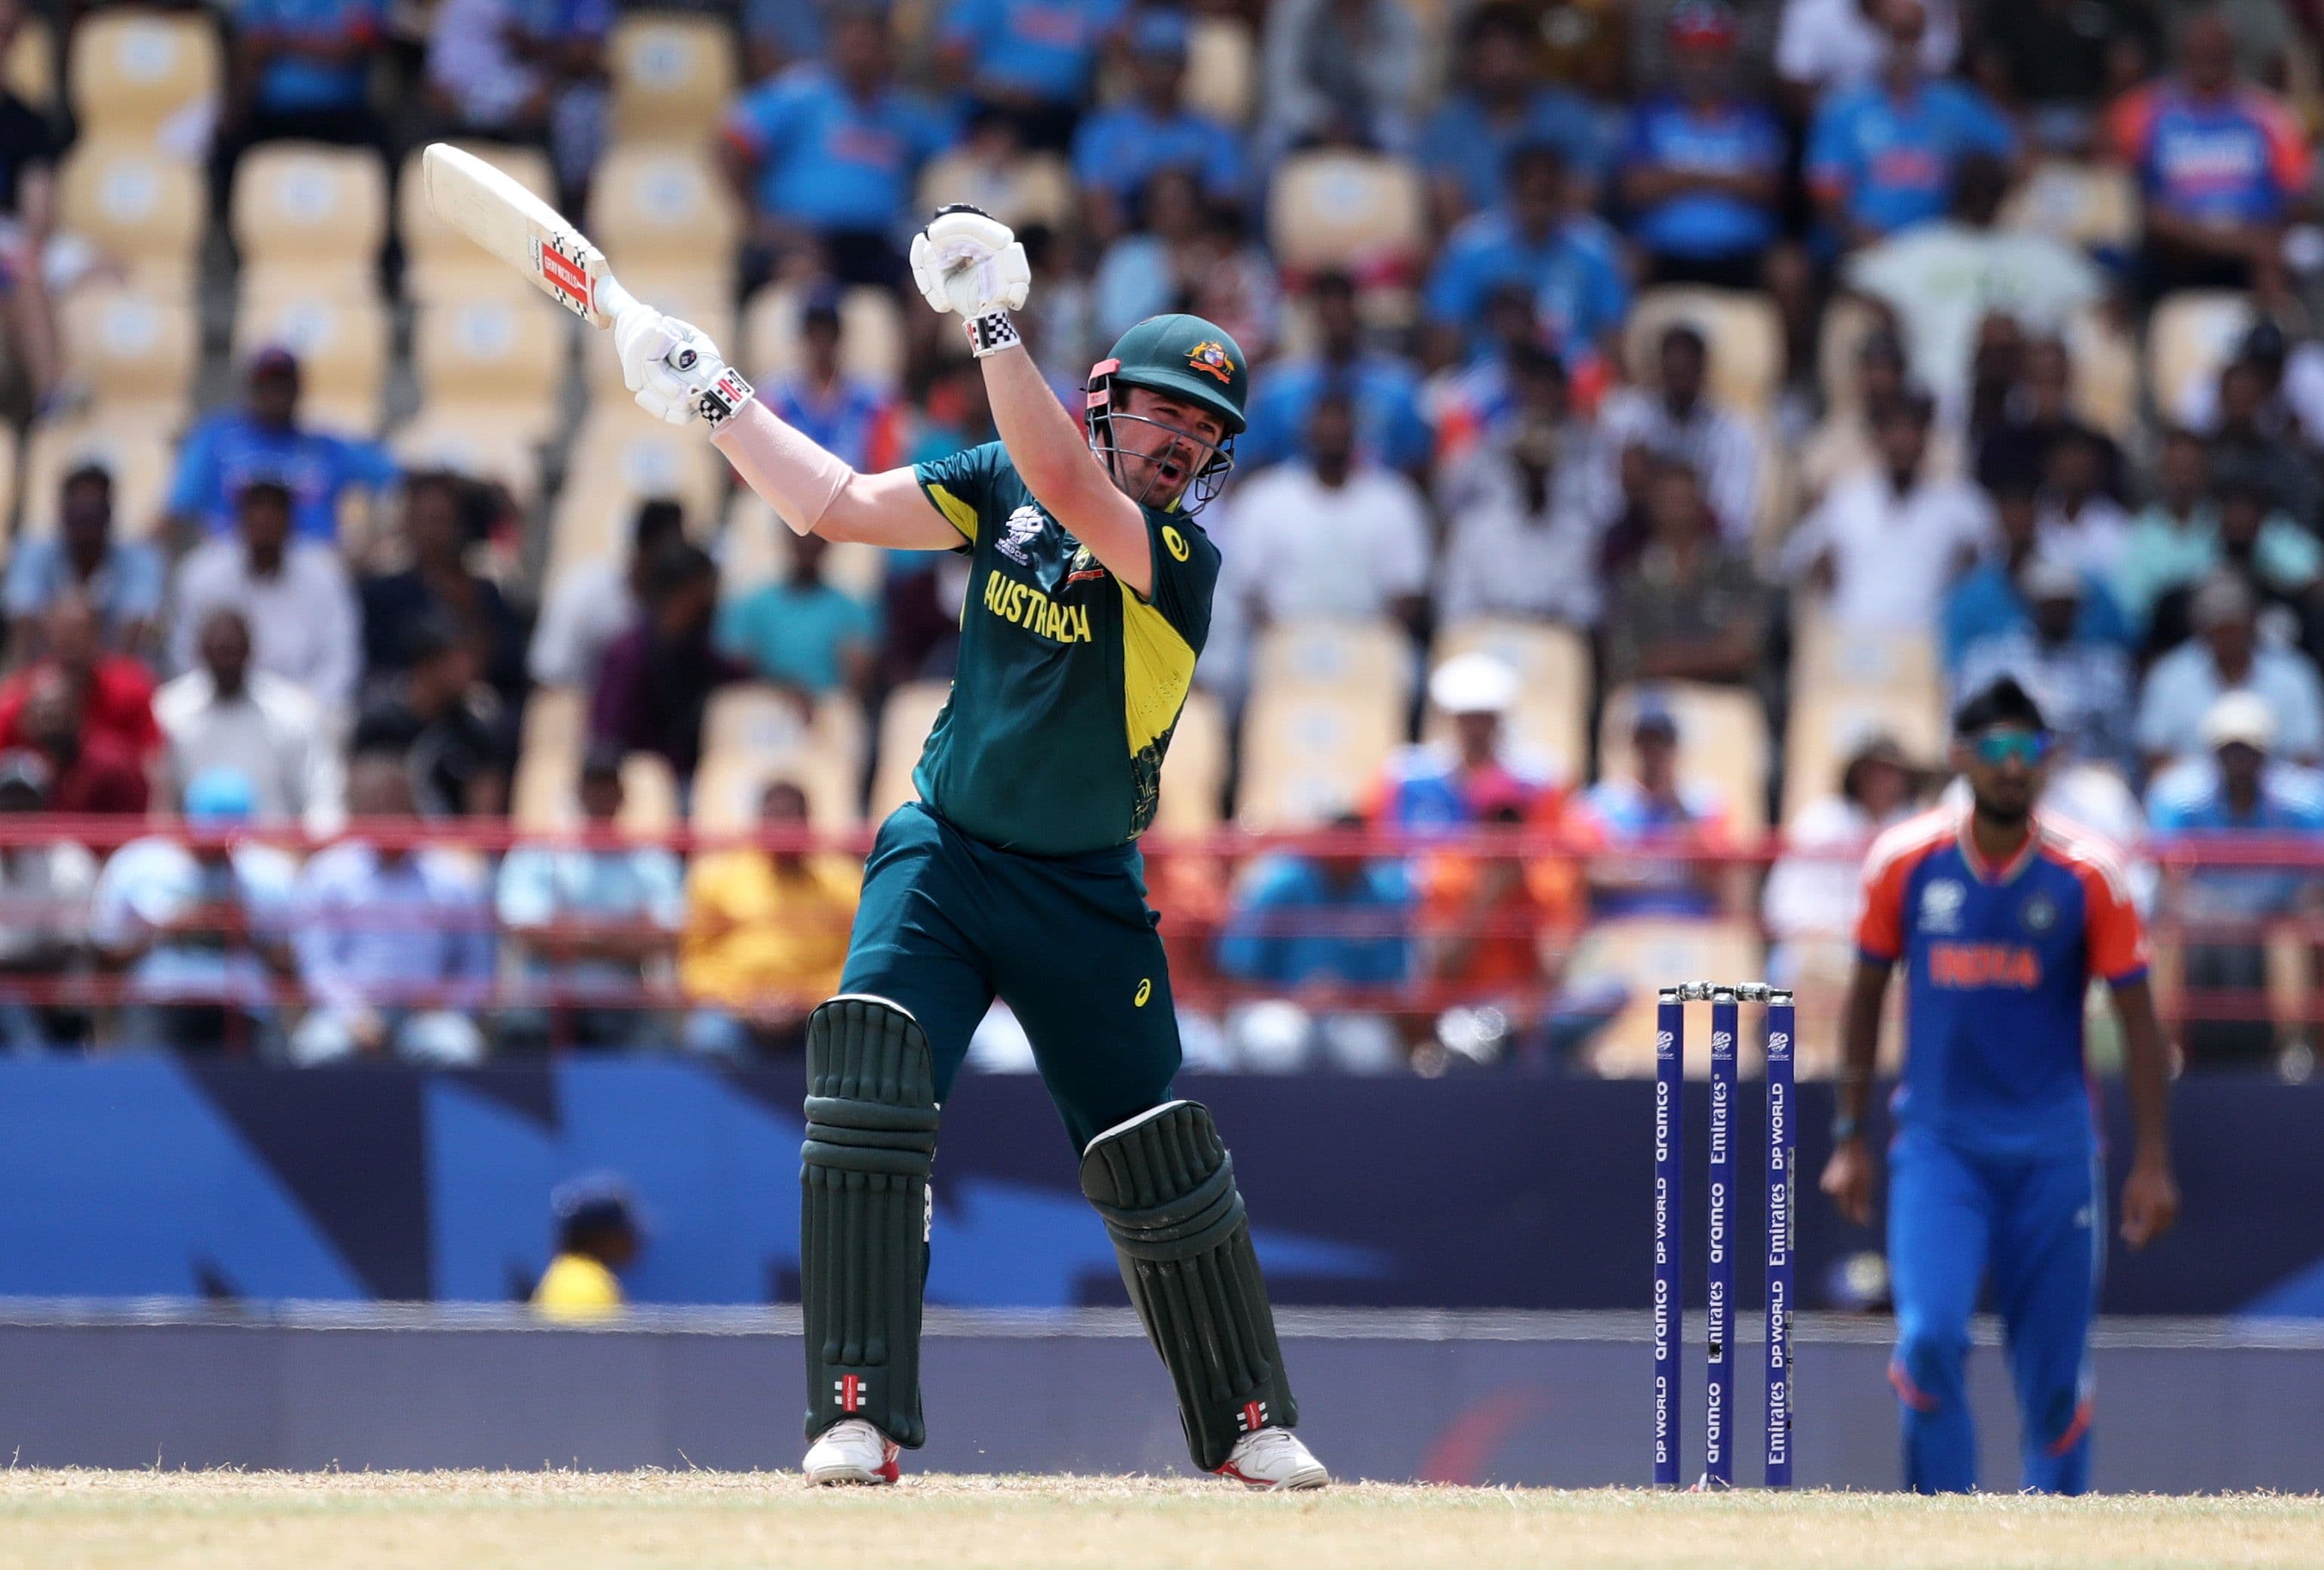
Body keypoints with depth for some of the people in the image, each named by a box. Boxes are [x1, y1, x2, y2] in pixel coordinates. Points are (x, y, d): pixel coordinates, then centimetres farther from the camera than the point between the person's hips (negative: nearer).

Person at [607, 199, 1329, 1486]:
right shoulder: (1005, 487, 1)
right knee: (869, 1082, -20)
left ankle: (1249, 1423, 22)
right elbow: (836, 505, 3)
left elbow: (1063, 486, -31)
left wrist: (994, 325, -37)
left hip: (1083, 896, -2)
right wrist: (708, 396, -5)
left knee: (1159, 1162, 1)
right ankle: (859, 1419, -18)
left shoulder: (1184, 559, -14)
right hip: (945, 853, 2)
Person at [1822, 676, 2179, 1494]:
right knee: (1928, 1337, -17)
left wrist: (2152, 1164, -4)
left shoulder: (2088, 874, -5)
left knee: (2056, 1377, 3)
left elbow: (2139, 1021, 0)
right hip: (1937, 1142, 0)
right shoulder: (1905, 861, -2)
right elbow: (1866, 997, 9)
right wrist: (1849, 1139, 9)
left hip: (2052, 1150, 0)